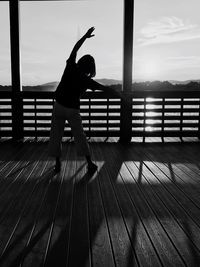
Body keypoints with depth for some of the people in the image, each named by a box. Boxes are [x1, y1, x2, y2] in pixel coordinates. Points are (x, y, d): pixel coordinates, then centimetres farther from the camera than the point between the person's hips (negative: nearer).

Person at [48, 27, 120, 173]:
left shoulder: (71, 67, -7)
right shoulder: (86, 80, -9)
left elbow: (75, 49, 6)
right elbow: (104, 88, 0)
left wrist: (85, 36, 13)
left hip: (59, 106, 1)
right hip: (73, 110, -1)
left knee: (56, 135, 9)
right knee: (80, 136, 8)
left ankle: (57, 164, 10)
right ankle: (90, 164, 8)